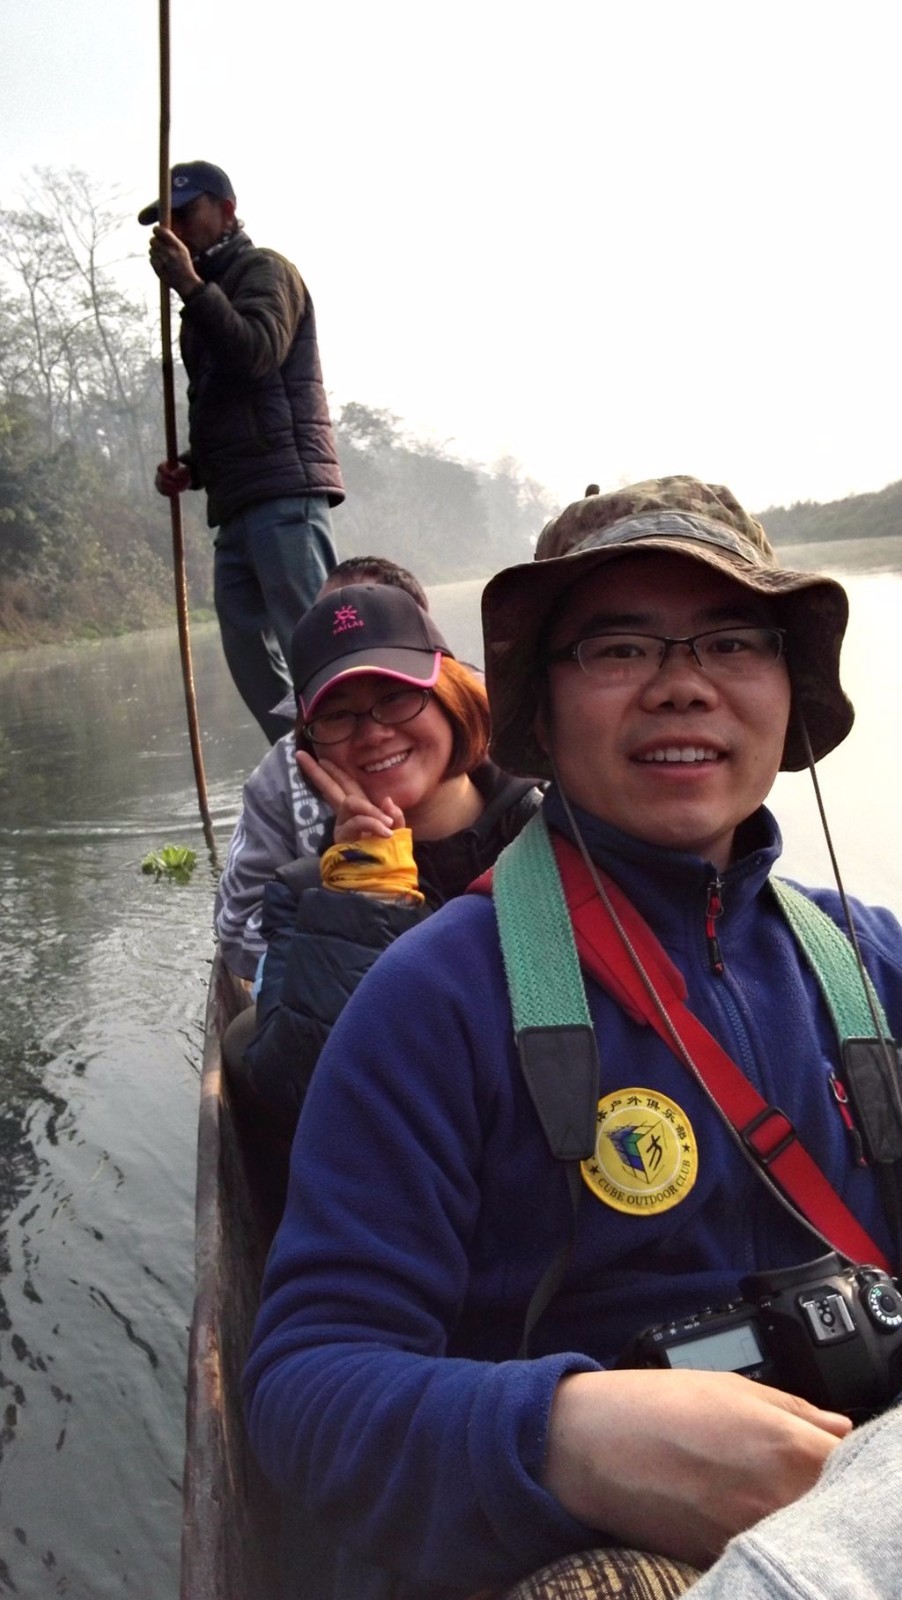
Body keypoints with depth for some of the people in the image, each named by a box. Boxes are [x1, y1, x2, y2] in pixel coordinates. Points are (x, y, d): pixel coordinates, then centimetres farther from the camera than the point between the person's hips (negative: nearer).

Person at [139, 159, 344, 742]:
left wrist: (191, 287, -18)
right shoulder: (208, 300, 29)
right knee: (254, 665, 3)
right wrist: (191, 468, 15)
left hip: (284, 494, -9)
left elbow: (258, 354, -16)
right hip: (238, 504, 9)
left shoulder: (265, 270, 4)